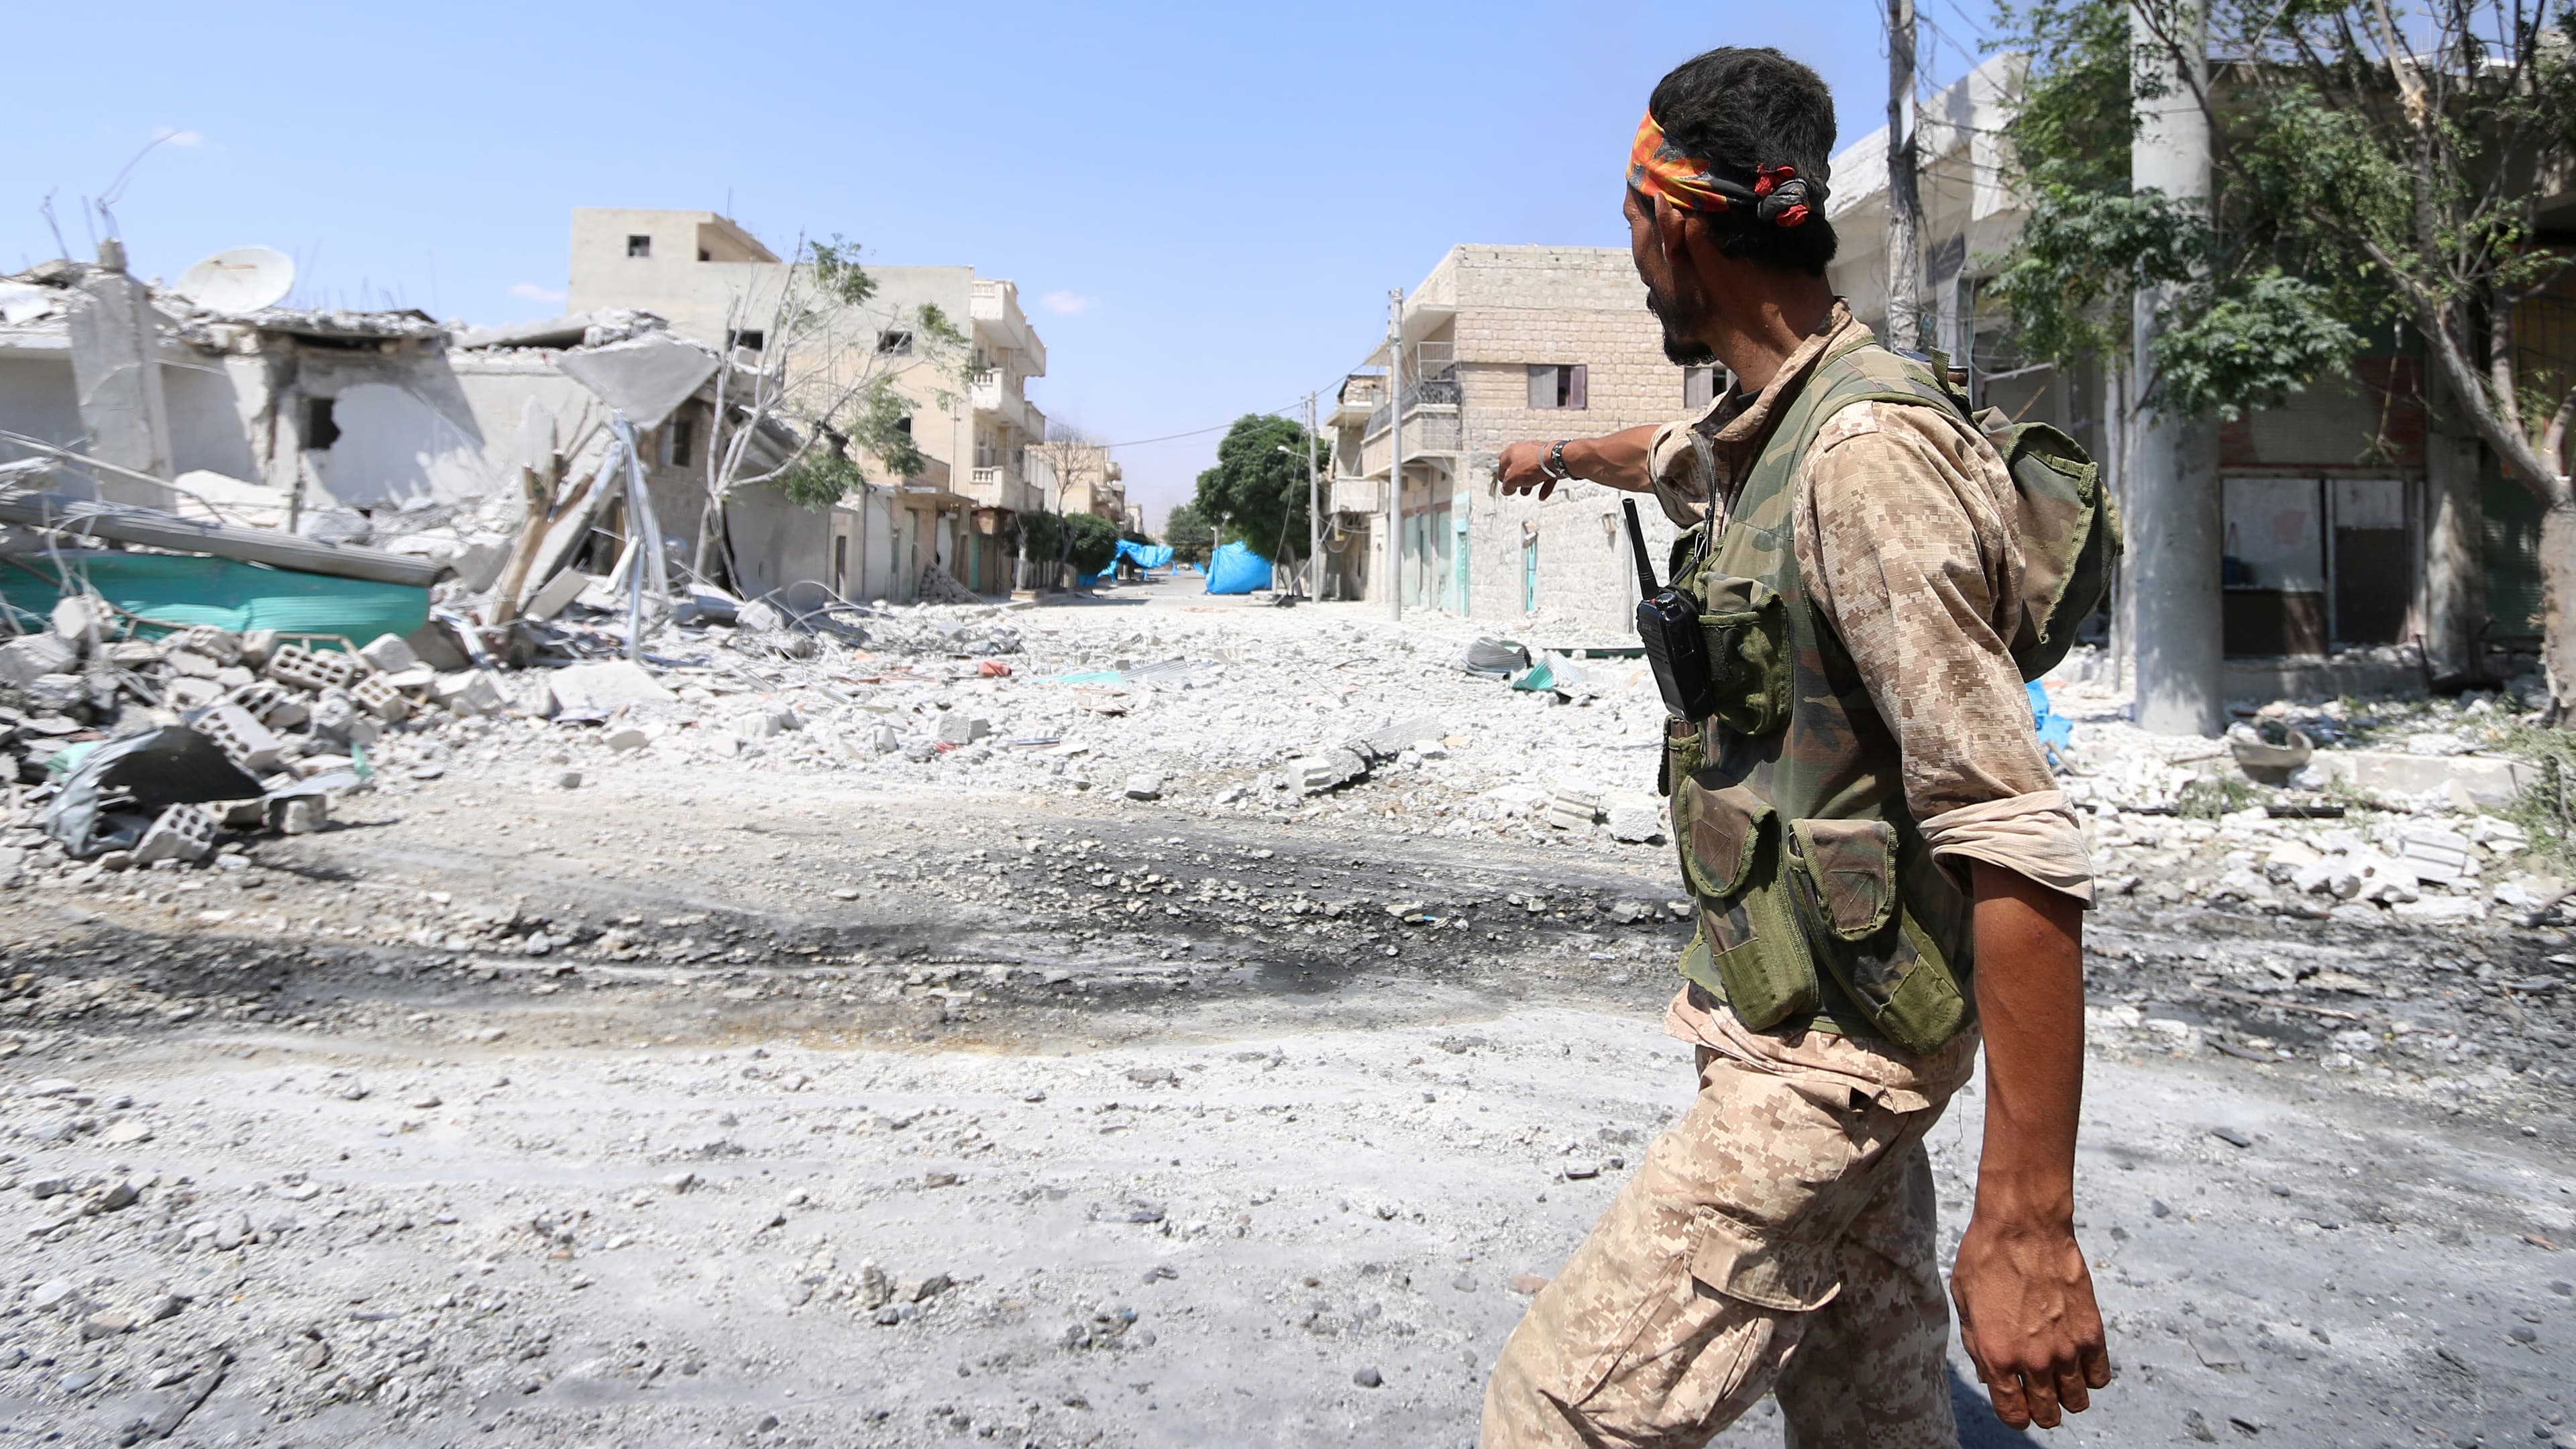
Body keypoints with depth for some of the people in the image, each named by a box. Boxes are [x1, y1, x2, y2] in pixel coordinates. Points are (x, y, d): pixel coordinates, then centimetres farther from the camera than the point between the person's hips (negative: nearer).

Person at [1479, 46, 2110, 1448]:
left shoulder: (1867, 459, -23)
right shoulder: (1765, 425, 7)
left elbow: (2019, 845, -27)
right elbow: (1675, 456, 35)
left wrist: (2027, 1222, -27)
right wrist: (1564, 452, 56)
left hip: (1827, 1055, -9)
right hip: (1798, 1023, 9)